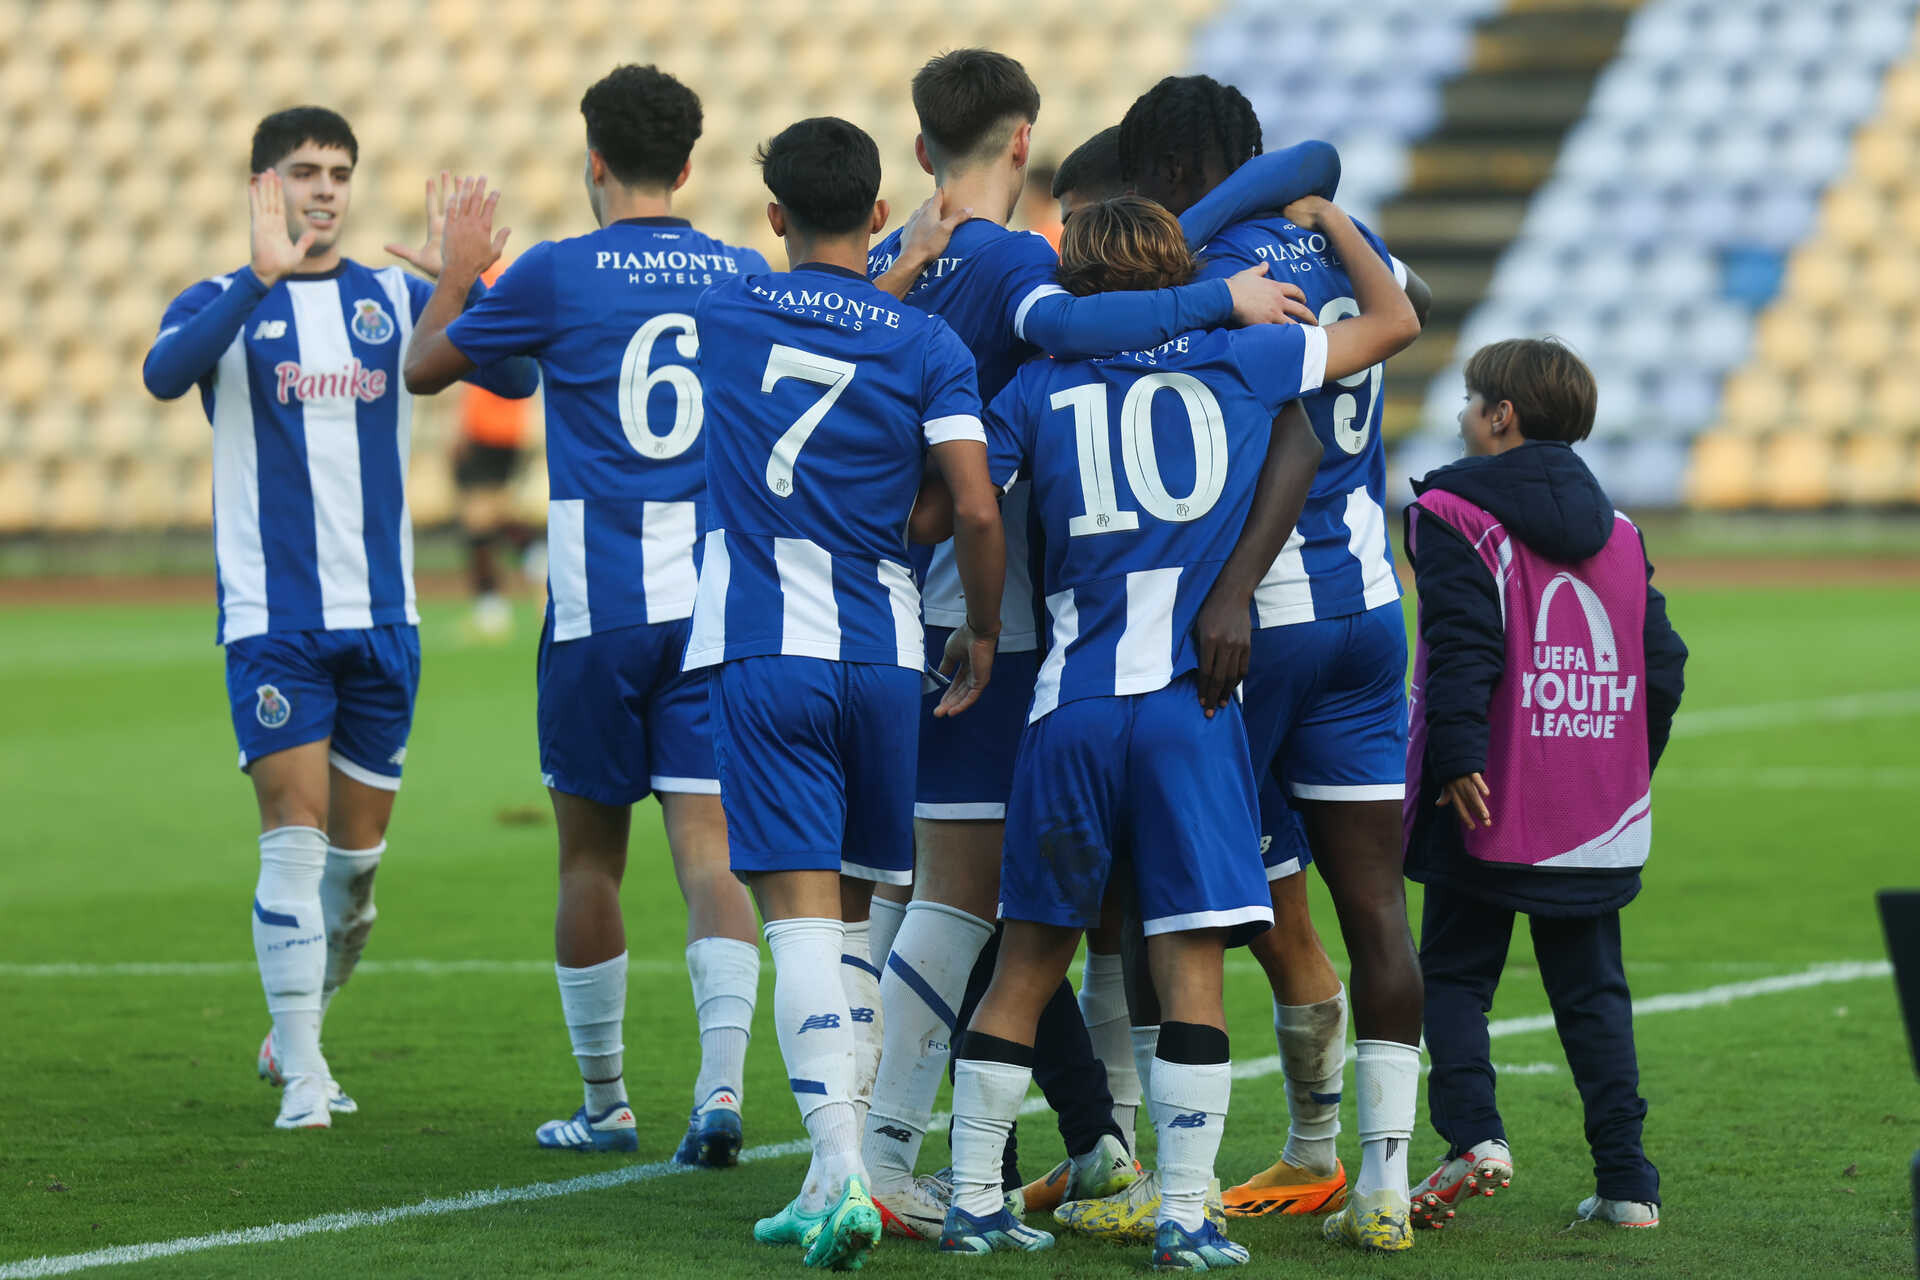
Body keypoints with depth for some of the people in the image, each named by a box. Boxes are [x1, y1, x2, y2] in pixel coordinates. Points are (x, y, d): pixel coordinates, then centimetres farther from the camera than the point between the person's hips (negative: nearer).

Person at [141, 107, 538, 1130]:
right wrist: (261, 278, -32)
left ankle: (292, 1033, 29)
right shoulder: (223, 303, 1)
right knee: (295, 830, -11)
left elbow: (514, 376, -4)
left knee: (357, 850, 9)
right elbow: (165, 373, -22)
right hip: (271, 615, -3)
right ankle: (302, 1075, -7)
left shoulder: (396, 300, 8)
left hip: (382, 615, 3)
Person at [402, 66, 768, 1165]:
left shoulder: (559, 273, -4)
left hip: (599, 606, -2)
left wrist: (460, 268, 26)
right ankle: (722, 1084, -20)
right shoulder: (744, 276, 5)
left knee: (591, 855, 10)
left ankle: (604, 1105, 18)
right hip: (717, 600, 2)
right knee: (709, 847, -2)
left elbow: (424, 367, 10)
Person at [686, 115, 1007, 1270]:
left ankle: (844, 1173, -22)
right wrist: (983, 633, 7)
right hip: (882, 655, 1)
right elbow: (978, 509, -9)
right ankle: (836, 1180, 18)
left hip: (762, 654, -1)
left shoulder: (723, 317, 3)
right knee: (850, 915, 14)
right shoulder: (925, 342, -1)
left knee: (805, 915, -8)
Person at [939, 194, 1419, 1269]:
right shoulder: (1239, 362, 4)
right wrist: (1330, 221, 29)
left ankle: (973, 1201, 14)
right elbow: (1394, 322, 16)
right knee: (1192, 968, -2)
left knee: (1029, 965, 11)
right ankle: (1185, 1217, -4)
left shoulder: (1040, 391, 6)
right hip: (1189, 707, -2)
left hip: (1069, 707, 2)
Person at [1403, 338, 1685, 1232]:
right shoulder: (1617, 530, 12)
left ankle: (1473, 1133, -12)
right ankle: (1626, 1180, 5)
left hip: (1489, 815, -5)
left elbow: (1465, 646, -17)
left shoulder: (1451, 516, -5)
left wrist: (1457, 757, -18)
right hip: (1599, 821, 5)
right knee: (1592, 990, 10)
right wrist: (1630, 766, 20)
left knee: (1455, 974, 7)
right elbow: (1662, 662, 10)